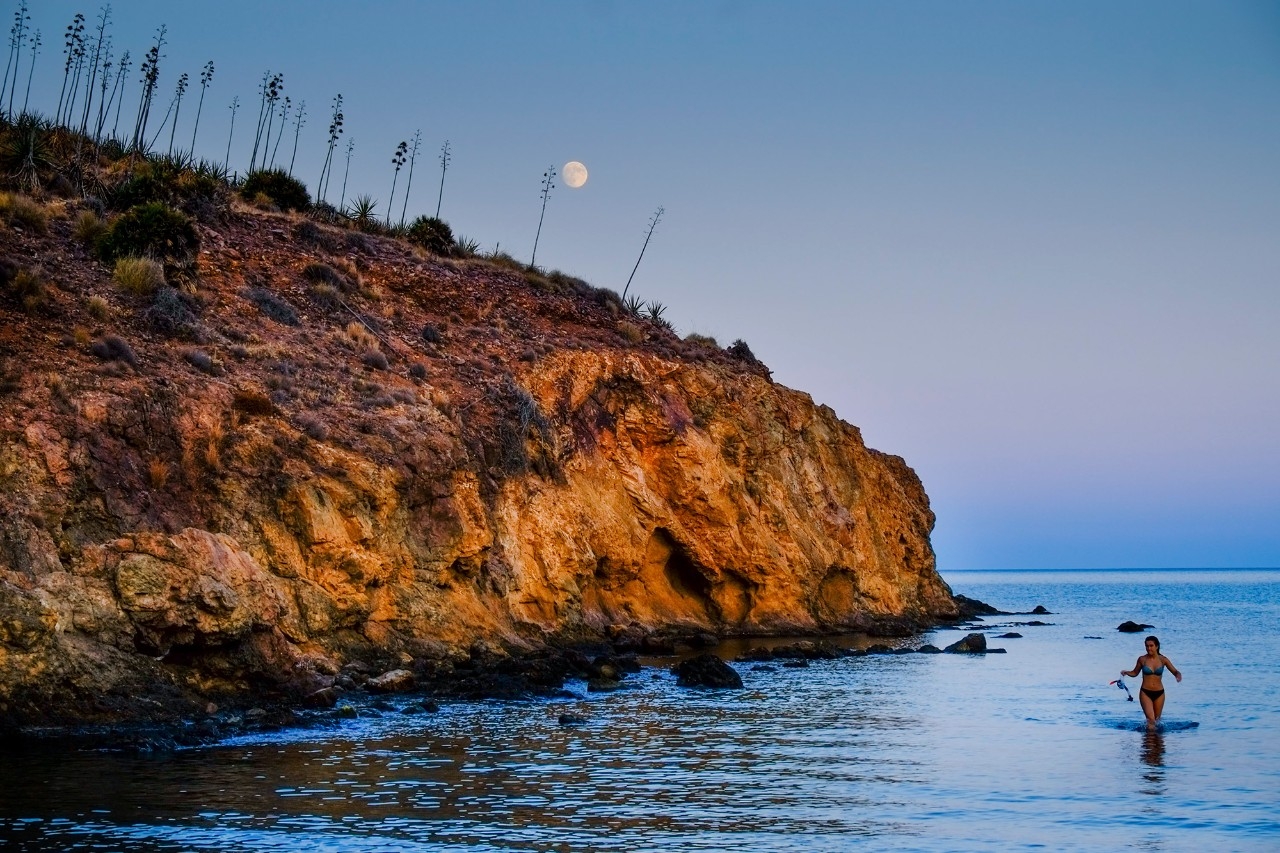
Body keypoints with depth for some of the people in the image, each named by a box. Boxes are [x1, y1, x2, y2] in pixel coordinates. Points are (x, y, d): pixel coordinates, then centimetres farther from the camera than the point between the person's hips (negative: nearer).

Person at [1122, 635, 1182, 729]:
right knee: (1151, 720, -15)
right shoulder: (1142, 659, -3)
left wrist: (1178, 675, -21)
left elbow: (1175, 672, 3)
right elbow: (1135, 673, 11)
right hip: (1145, 693, -2)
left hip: (1159, 693, 2)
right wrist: (1126, 672, -10)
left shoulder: (1163, 660, -2)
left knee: (1157, 720, 13)